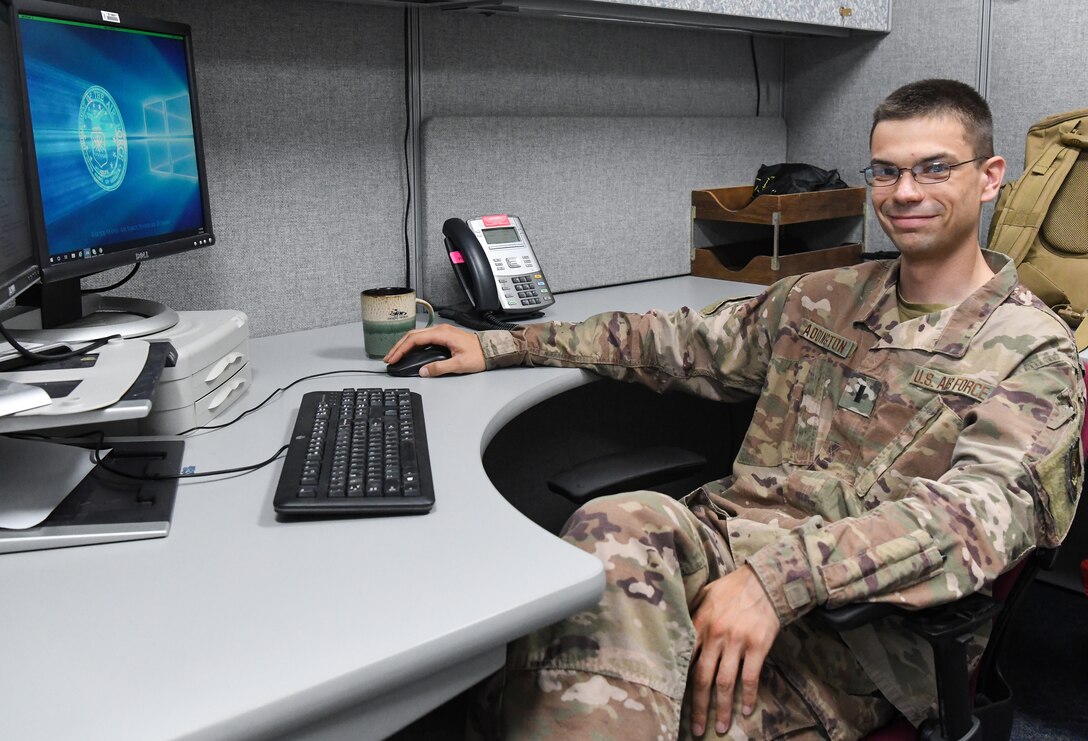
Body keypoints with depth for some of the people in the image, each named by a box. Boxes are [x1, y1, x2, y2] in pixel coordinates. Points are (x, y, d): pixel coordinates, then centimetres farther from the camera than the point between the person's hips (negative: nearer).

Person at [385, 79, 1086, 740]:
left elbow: (980, 511, -16)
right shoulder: (823, 297, 18)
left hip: (859, 625, -4)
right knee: (620, 525, -32)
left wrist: (778, 577, -31)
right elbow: (681, 340, 21)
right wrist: (503, 346, 15)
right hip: (730, 536, 5)